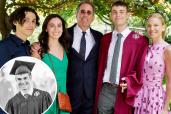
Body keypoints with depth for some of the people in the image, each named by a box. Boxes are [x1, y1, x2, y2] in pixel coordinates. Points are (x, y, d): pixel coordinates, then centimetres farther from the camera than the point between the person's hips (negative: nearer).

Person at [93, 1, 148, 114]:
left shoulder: (140, 40, -5)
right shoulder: (105, 38, 9)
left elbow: (141, 69, -4)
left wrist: (129, 82, -19)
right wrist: (98, 87, 7)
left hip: (126, 92, -3)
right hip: (105, 90, 3)